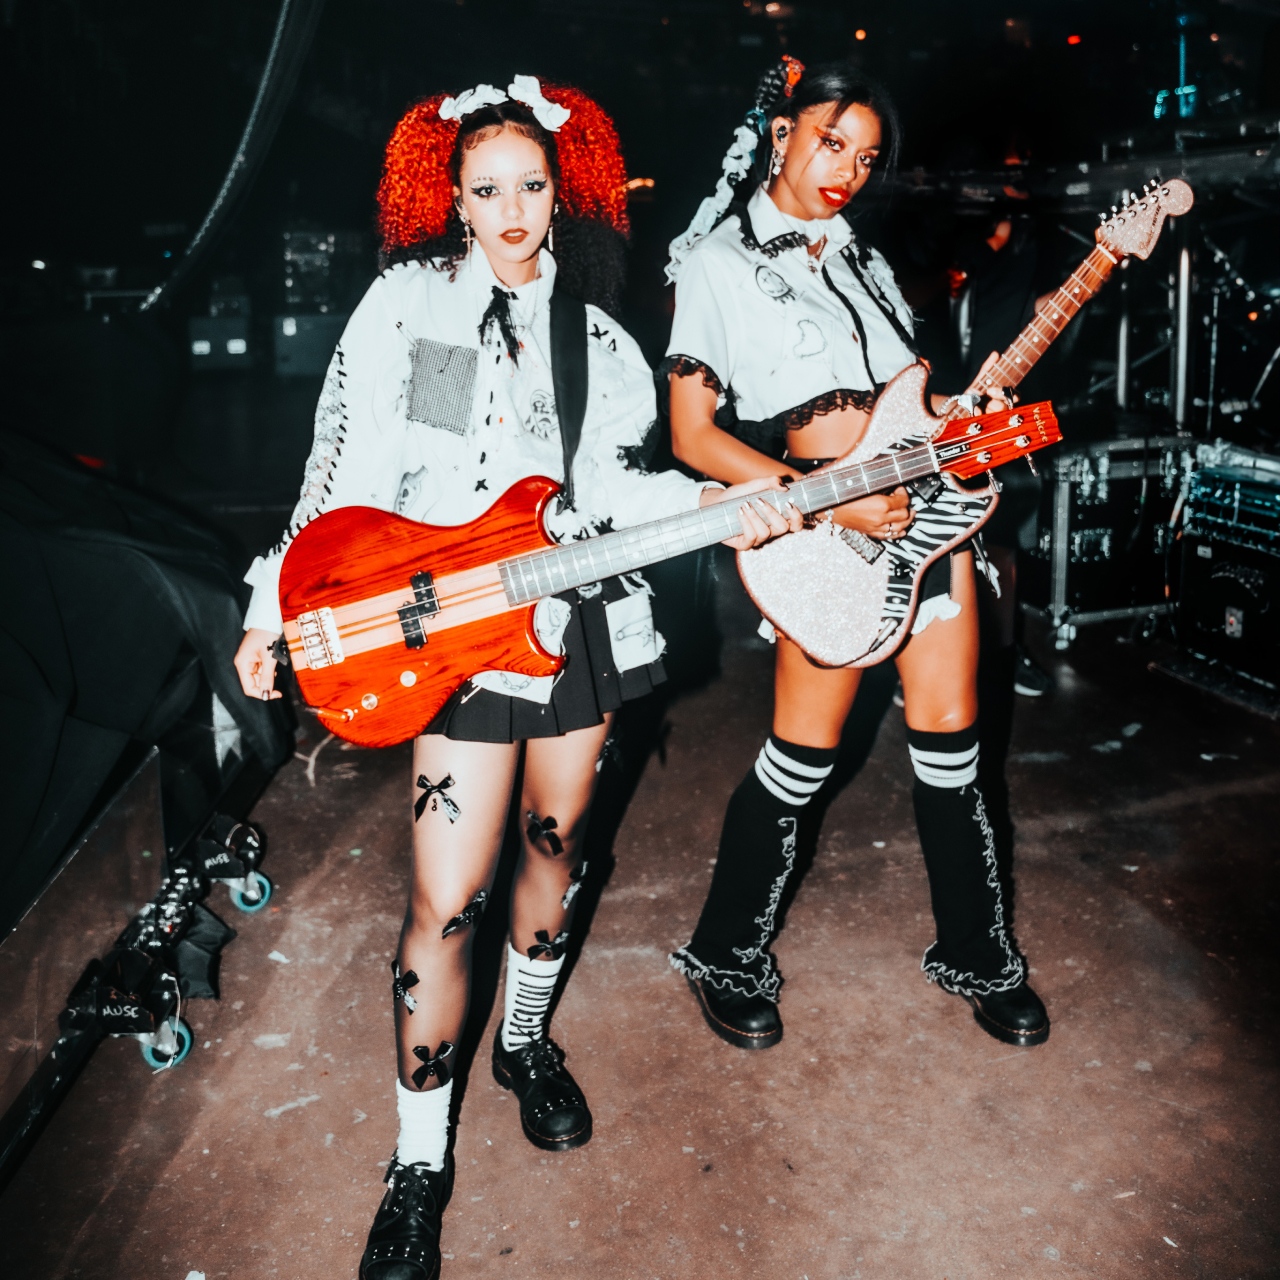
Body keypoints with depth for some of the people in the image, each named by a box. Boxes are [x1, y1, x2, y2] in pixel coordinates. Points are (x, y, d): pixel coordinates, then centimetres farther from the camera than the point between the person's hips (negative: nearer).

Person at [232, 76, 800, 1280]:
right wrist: (275, 608, -9)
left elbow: (603, 480, 6)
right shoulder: (407, 300, -2)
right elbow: (345, 468, -5)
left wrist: (714, 502, -10)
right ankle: (420, 1161, 13)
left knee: (556, 841, 17)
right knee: (446, 901, -5)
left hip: (578, 615, 5)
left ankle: (526, 1042, 43)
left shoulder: (594, 334, 10)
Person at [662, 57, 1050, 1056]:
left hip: (925, 498, 6)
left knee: (950, 740, 11)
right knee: (803, 757, 1)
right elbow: (693, 435, -9)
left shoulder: (862, 260, 17)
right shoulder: (717, 261, -2)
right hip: (825, 521, -6)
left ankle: (975, 953, 30)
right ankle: (727, 956, 23)